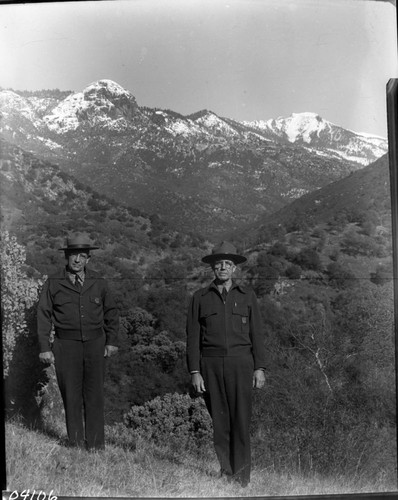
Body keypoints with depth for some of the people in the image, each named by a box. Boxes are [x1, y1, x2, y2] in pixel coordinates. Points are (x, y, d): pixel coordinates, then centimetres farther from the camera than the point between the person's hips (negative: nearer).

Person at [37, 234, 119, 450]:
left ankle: (96, 445, 13)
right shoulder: (53, 283, 2)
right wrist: (45, 348, -1)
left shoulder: (98, 283, 7)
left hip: (95, 343, 1)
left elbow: (111, 313, 14)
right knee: (71, 395, 3)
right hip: (66, 345, -1)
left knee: (94, 395, 3)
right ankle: (76, 444, 17)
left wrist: (111, 341, 9)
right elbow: (43, 316, 3)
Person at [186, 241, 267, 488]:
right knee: (219, 420, 5)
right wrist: (194, 372, -1)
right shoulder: (200, 298, 7)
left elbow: (257, 334, 6)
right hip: (211, 365, 1)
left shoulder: (247, 296, 8)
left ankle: (242, 475, 9)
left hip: (240, 362, 0)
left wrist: (260, 368, 0)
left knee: (241, 419, -2)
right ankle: (226, 470, 18)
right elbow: (193, 337, 5)